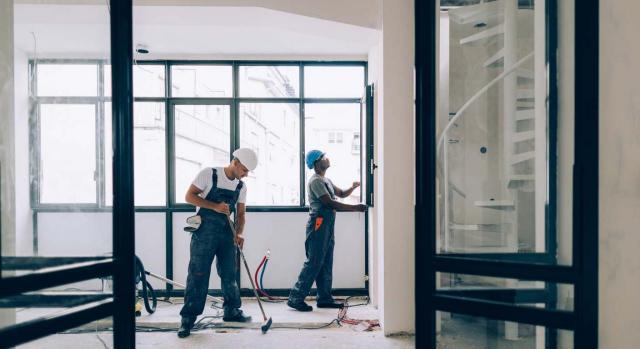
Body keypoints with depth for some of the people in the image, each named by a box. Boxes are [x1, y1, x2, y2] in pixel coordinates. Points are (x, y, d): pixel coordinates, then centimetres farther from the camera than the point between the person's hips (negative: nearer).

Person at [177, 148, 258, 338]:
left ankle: (232, 311, 26)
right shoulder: (209, 174, -8)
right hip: (204, 231, -5)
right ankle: (188, 318, 4)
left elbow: (240, 214, 10)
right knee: (198, 274, -5)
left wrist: (239, 233, -8)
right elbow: (189, 196, -9)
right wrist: (215, 206, -19)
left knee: (229, 273, 10)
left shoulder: (241, 187, 8)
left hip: (226, 233, 5)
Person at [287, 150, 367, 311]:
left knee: (326, 264, 11)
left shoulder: (326, 180, 20)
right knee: (314, 262, -9)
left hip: (327, 226, 10)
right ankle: (295, 298, -4)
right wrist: (355, 208, -18)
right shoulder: (315, 181, -12)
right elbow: (330, 203, -19)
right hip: (318, 225, -10)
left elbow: (341, 193, 27)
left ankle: (324, 298, 17)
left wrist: (353, 187, 7)